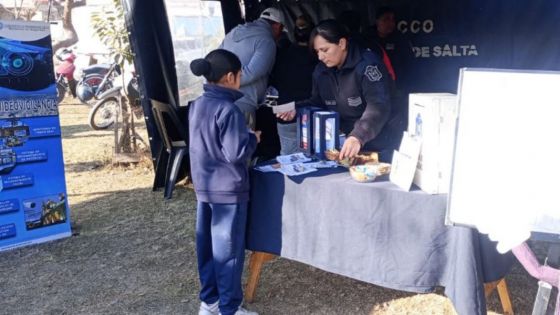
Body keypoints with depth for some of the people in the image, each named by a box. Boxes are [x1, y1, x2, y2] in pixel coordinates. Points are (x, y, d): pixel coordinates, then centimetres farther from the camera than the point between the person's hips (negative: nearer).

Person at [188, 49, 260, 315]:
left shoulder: (196, 105, 6)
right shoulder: (228, 109, -20)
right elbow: (236, 153, -21)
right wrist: (253, 139, -3)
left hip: (203, 187, 8)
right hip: (228, 190, -8)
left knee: (207, 245, 15)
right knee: (228, 251, 3)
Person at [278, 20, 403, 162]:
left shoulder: (367, 65, -19)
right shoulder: (321, 70, 3)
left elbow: (379, 107, -29)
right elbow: (318, 102, 16)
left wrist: (358, 136, -44)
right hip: (343, 146, 6)